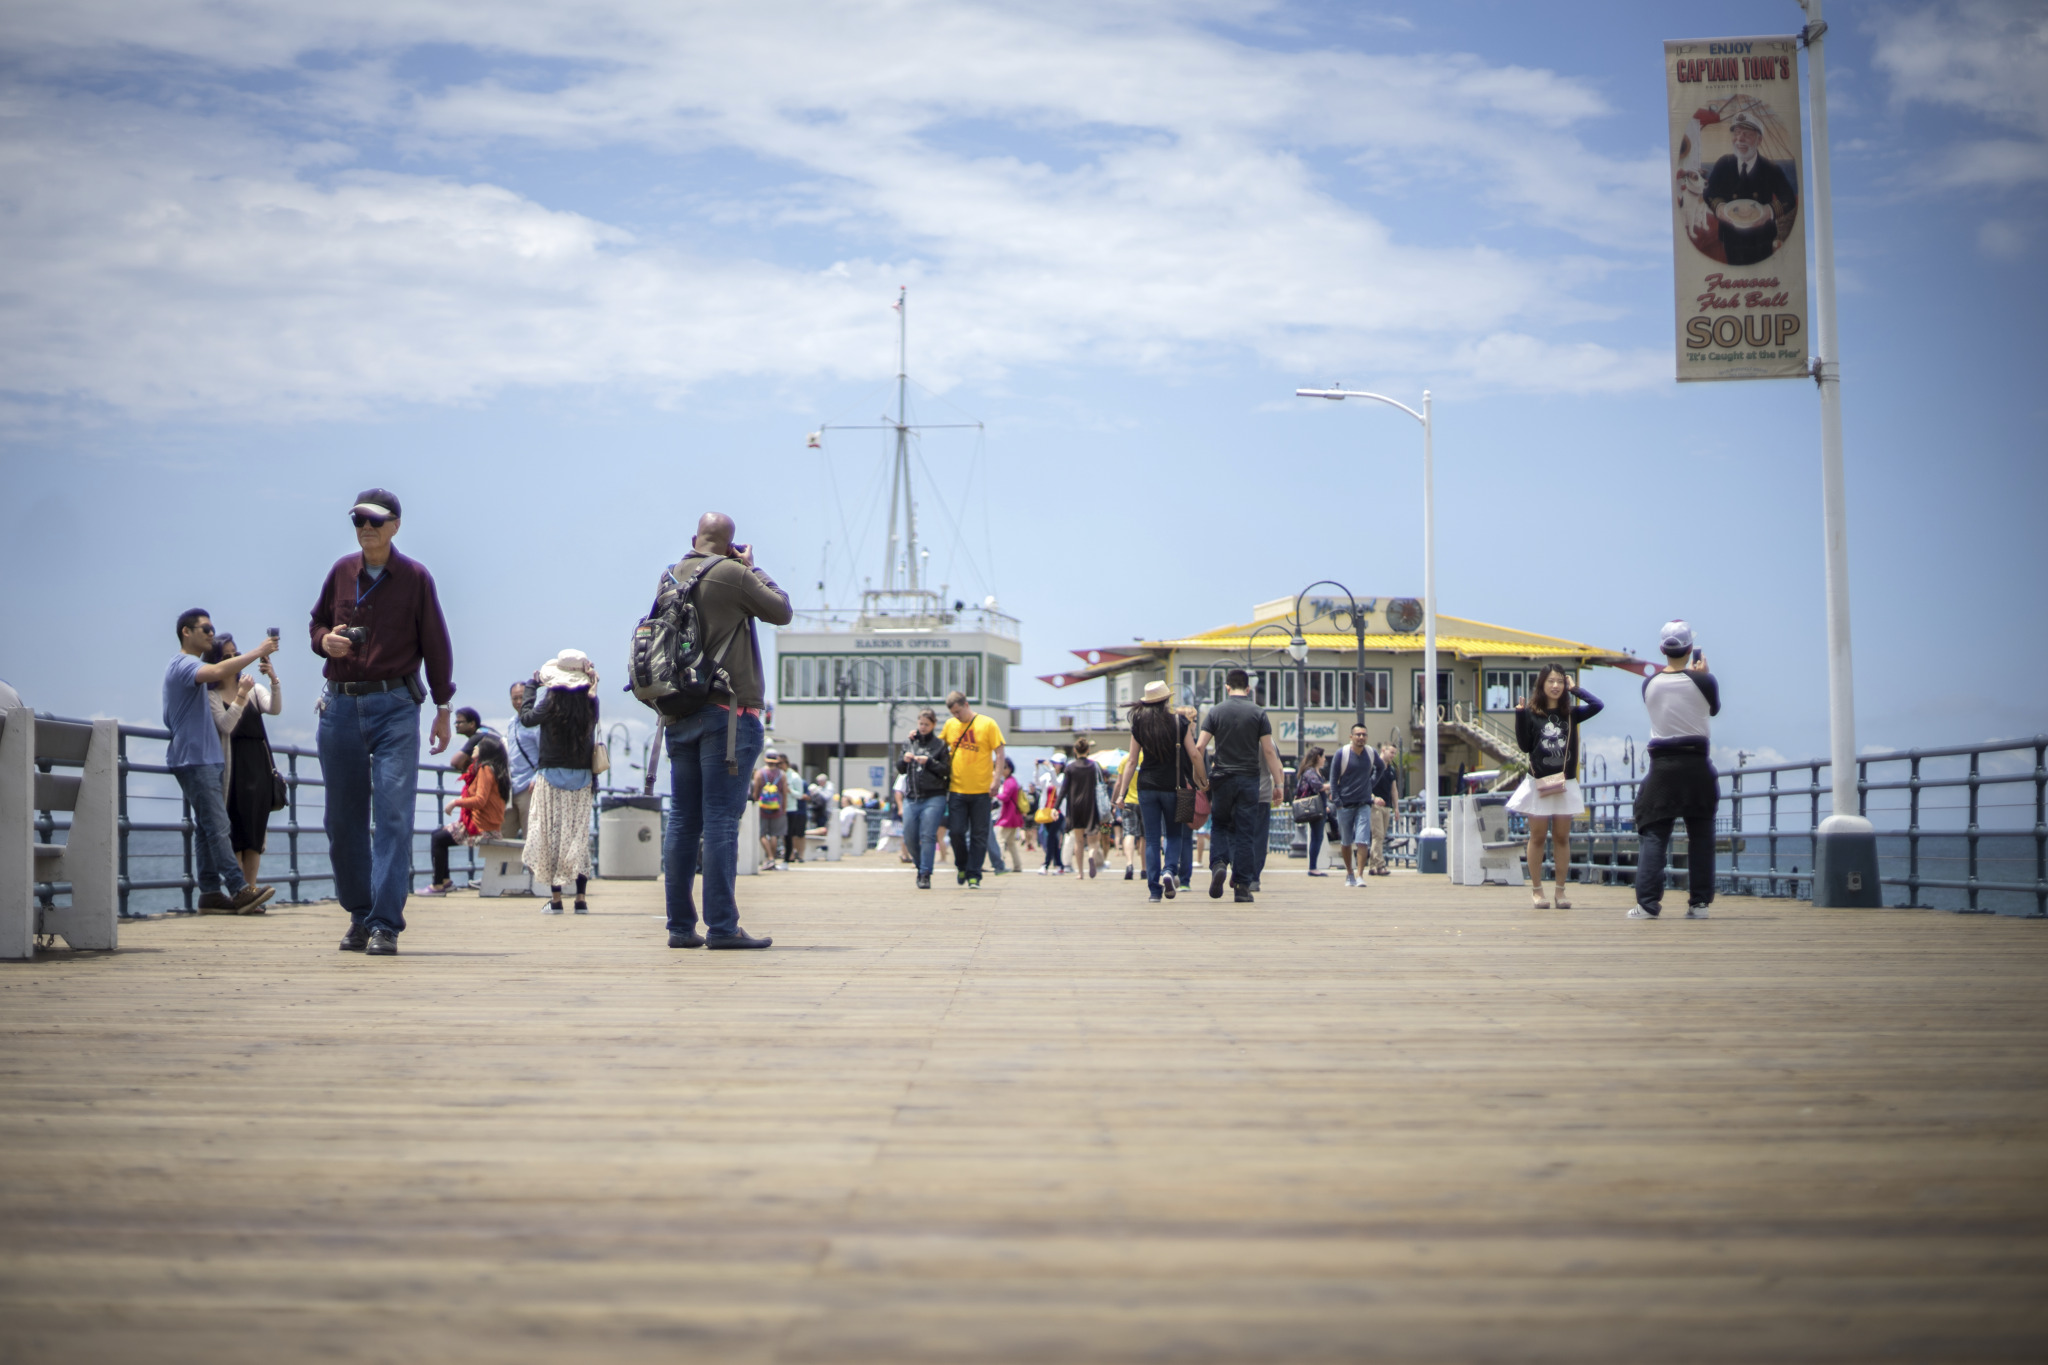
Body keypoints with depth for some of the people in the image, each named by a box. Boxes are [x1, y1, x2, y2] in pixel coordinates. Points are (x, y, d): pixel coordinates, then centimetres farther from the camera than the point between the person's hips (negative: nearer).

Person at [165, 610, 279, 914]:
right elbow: (217, 672, -31)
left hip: (206, 758, 11)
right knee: (217, 826, -15)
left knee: (207, 827, 6)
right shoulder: (182, 664, -11)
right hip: (195, 759, -11)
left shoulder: (190, 666, 22)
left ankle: (211, 893, 4)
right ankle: (239, 889, -22)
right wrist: (257, 652, -28)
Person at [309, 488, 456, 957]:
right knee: (343, 818, 7)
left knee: (393, 814, -11)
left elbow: (435, 645, 5)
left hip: (395, 707, -4)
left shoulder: (415, 578, 0)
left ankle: (385, 924, -11)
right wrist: (324, 640, -4)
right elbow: (316, 621, 20)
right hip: (340, 706, 4)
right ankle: (359, 915, 22)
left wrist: (443, 710, 5)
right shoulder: (341, 571, 8)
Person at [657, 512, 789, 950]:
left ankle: (680, 925, 9)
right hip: (728, 713, -6)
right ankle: (722, 926, -8)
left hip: (678, 713, 6)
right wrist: (753, 569, 13)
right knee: (721, 820, -7)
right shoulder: (732, 574, -9)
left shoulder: (670, 577, 8)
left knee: (683, 820, 8)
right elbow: (781, 611, 1)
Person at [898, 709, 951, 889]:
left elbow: (946, 770, -1)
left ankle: (925, 875, -8)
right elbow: (900, 769, 13)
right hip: (911, 798, 4)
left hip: (933, 798, -4)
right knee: (909, 838, 3)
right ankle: (920, 867, 25)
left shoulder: (939, 745, 3)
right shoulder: (909, 743, 14)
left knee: (927, 837, -11)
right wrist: (904, 760, -8)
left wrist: (929, 762, -14)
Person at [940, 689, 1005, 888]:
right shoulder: (950, 725, 8)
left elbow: (999, 753, -2)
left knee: (979, 835, 0)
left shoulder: (987, 724, -2)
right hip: (957, 789, 2)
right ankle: (961, 866, 22)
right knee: (956, 831, -2)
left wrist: (996, 779, -11)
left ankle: (974, 875, 5)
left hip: (981, 791, -2)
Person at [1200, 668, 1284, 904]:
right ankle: (1242, 887, 2)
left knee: (1220, 826, 15)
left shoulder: (1215, 712, 1)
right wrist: (1279, 783, 1)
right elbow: (1269, 751, -3)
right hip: (1249, 779, 0)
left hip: (1222, 778, 0)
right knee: (1246, 833, 3)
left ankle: (1218, 865, -11)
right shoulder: (1258, 713, 0)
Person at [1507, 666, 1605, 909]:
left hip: (1565, 783, 2)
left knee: (1562, 837, 5)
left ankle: (1560, 890, 11)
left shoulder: (1570, 713, 4)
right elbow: (1525, 746, -5)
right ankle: (1536, 890, 9)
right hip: (1538, 783, -2)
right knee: (1537, 837, 3)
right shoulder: (1531, 713, -1)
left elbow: (1597, 705, -10)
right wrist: (1520, 715, -13)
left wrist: (1574, 689, -1)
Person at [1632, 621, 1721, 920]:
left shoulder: (1649, 684, 0)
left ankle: (1647, 902, -7)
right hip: (1696, 764, -1)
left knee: (1652, 834, 2)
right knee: (1700, 836, 7)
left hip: (1661, 766, 1)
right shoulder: (1703, 682, -6)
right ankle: (1699, 902, 6)